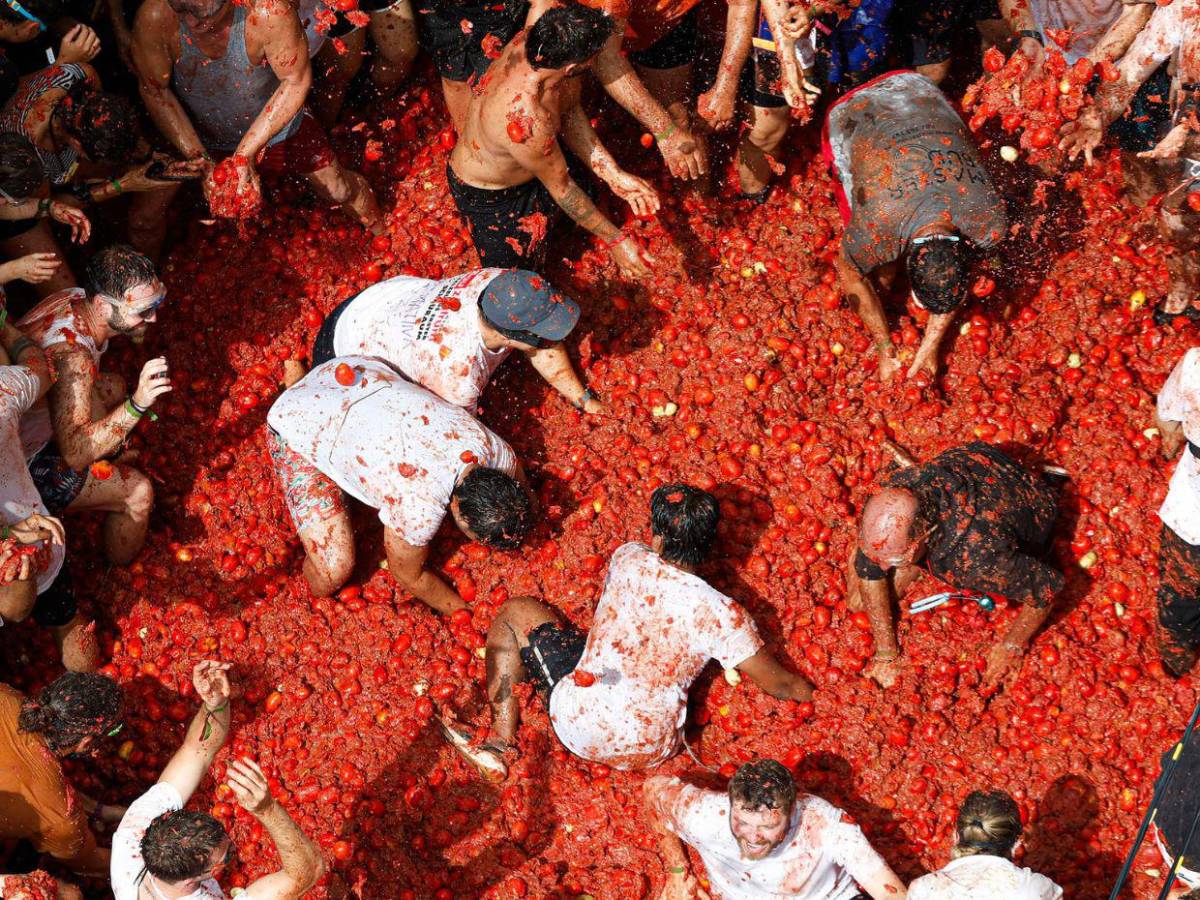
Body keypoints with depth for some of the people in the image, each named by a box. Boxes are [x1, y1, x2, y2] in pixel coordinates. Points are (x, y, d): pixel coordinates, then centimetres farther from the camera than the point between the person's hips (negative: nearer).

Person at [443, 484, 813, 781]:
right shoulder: (722, 613, -14)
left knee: (515, 613, 19)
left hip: (578, 727, -1)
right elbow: (778, 684, -5)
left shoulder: (628, 560, -7)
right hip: (647, 753, 1)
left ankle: (501, 739, 11)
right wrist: (806, 690, 20)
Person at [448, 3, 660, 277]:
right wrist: (615, 240, -17)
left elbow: (569, 110, -11)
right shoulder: (526, 122, -46)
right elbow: (560, 187, -27)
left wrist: (613, 174, -15)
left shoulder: (530, 41, -26)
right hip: (487, 196, -7)